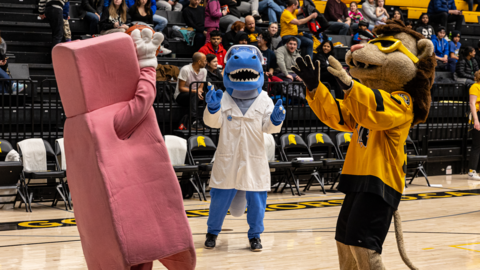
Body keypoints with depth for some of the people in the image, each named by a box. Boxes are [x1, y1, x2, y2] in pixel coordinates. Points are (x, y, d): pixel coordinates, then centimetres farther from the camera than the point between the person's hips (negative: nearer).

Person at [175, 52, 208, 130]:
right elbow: (181, 88, -17)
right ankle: (195, 122, -47)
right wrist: (195, 91, -30)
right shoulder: (185, 70, -16)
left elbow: (201, 87, 7)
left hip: (194, 96, 6)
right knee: (194, 95, -39)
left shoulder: (203, 71, 5)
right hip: (181, 96, -6)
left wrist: (199, 90, -19)